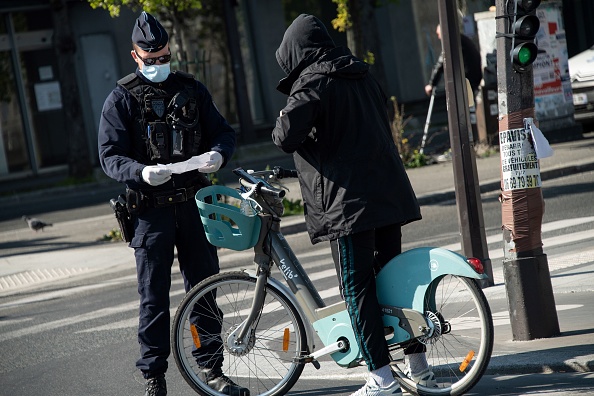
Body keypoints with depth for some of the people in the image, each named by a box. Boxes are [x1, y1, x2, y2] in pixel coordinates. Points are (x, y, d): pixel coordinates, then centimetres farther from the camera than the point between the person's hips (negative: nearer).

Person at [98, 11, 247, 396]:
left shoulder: (192, 90, 9)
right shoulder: (122, 99, -1)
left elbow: (223, 131, 10)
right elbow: (110, 155, -7)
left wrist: (218, 153, -15)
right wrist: (142, 172, -27)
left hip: (193, 203, 3)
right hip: (151, 209, -3)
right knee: (154, 296, 2)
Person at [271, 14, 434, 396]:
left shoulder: (311, 84, -10)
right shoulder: (362, 74, 15)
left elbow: (287, 136, -20)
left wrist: (282, 124, 1)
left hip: (347, 200, -8)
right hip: (390, 192, 8)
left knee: (357, 287, -3)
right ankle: (418, 364, 21)